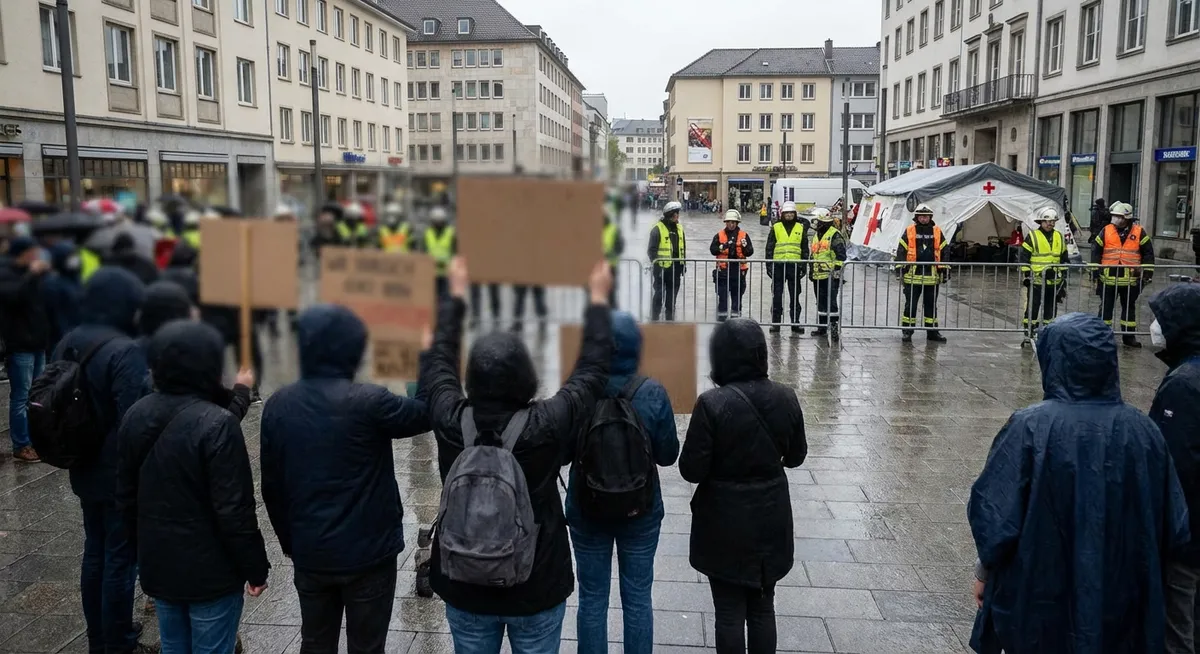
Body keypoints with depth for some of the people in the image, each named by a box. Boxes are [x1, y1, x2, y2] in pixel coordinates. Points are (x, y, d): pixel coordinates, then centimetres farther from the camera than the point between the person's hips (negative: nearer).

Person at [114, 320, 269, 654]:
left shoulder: (135, 415, 0)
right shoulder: (217, 424, -24)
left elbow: (125, 497, 9)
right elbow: (234, 510, -22)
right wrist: (255, 568, -10)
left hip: (157, 565, 7)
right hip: (210, 571, -7)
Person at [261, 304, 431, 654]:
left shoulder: (278, 405, -3)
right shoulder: (367, 402, -20)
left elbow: (271, 486, 4)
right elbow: (427, 414, -6)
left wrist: (289, 542, 16)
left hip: (310, 554, 5)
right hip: (368, 553, -5)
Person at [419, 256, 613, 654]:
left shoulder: (450, 421, -17)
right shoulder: (549, 425, -23)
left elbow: (439, 360, 2)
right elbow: (592, 369, -9)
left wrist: (456, 294, 14)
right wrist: (598, 299, 4)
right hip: (536, 588, -2)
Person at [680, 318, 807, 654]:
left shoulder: (712, 403, -22)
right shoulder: (785, 397, -8)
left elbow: (692, 470, -17)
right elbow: (796, 456, 6)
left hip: (725, 522, -4)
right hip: (771, 518, 4)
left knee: (730, 611, 10)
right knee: (763, 607, 19)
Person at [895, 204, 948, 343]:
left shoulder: (937, 232, 8)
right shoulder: (909, 231, 1)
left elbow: (944, 251, 10)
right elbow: (901, 250, 1)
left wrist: (944, 270, 7)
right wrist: (900, 268, -5)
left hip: (932, 276, 2)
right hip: (913, 275, -2)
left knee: (931, 305, 11)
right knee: (910, 305, 2)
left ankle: (932, 332, 18)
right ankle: (907, 331, 9)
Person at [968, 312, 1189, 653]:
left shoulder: (1031, 427, -19)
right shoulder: (1141, 430, -8)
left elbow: (994, 514, -17)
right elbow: (1173, 528, -1)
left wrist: (985, 572, 0)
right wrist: (1134, 569, 16)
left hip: (1040, 600, -3)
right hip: (1121, 605, 3)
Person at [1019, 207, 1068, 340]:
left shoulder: (1059, 237, 11)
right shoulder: (1032, 237, -3)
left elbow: (1064, 258, 17)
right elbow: (1024, 257, -4)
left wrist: (1063, 275, 15)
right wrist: (1026, 275, -8)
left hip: (1054, 280, 5)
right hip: (1036, 280, -4)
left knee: (1051, 307, 11)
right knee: (1032, 307, -1)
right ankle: (1029, 331, 5)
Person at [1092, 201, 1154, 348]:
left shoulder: (1139, 232, -1)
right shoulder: (1106, 231, 0)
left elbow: (1148, 253, 3)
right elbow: (1096, 251, 2)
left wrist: (1147, 272, -2)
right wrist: (1095, 270, -2)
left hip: (1131, 280, 0)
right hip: (1108, 279, 0)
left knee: (1129, 308, 12)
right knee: (1106, 307, 5)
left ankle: (1129, 336, 21)